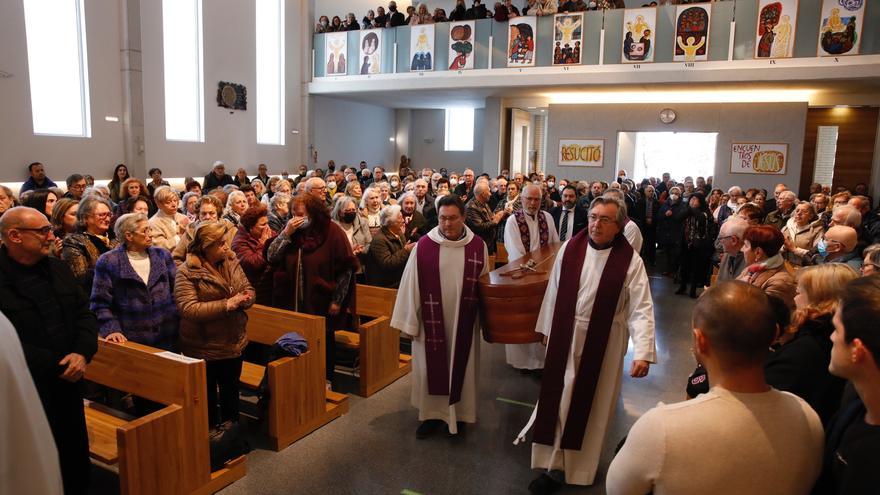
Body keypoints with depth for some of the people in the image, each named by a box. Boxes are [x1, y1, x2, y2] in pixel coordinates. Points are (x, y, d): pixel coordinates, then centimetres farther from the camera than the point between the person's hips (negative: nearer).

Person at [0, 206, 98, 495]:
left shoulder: (58, 269, 7)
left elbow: (83, 314, 7)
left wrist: (82, 353, -10)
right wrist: (57, 365, -17)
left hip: (67, 385, 6)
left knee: (76, 461, 18)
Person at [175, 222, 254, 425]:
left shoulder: (231, 262, 0)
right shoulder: (187, 272, -17)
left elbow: (248, 290, 5)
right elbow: (188, 309, -25)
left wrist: (243, 299, -18)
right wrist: (226, 305, -28)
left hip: (234, 343, 6)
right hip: (204, 348, -5)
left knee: (231, 390, 23)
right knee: (208, 396, 14)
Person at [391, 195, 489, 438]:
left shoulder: (478, 246, -5)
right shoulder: (423, 246, -10)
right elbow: (410, 285, -6)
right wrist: (410, 322, -4)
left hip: (463, 321, 1)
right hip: (431, 320, -1)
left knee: (460, 367, 13)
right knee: (430, 368, 10)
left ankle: (457, 414, 32)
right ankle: (432, 414, 29)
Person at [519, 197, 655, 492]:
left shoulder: (630, 260, -14)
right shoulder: (570, 248, -5)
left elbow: (641, 308, -17)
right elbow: (554, 291, 3)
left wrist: (643, 352, -26)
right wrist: (547, 329, 8)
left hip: (603, 343, -2)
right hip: (565, 337, 2)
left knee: (592, 404, 13)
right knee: (558, 399, 9)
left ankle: (582, 465, 34)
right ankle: (554, 464, 24)